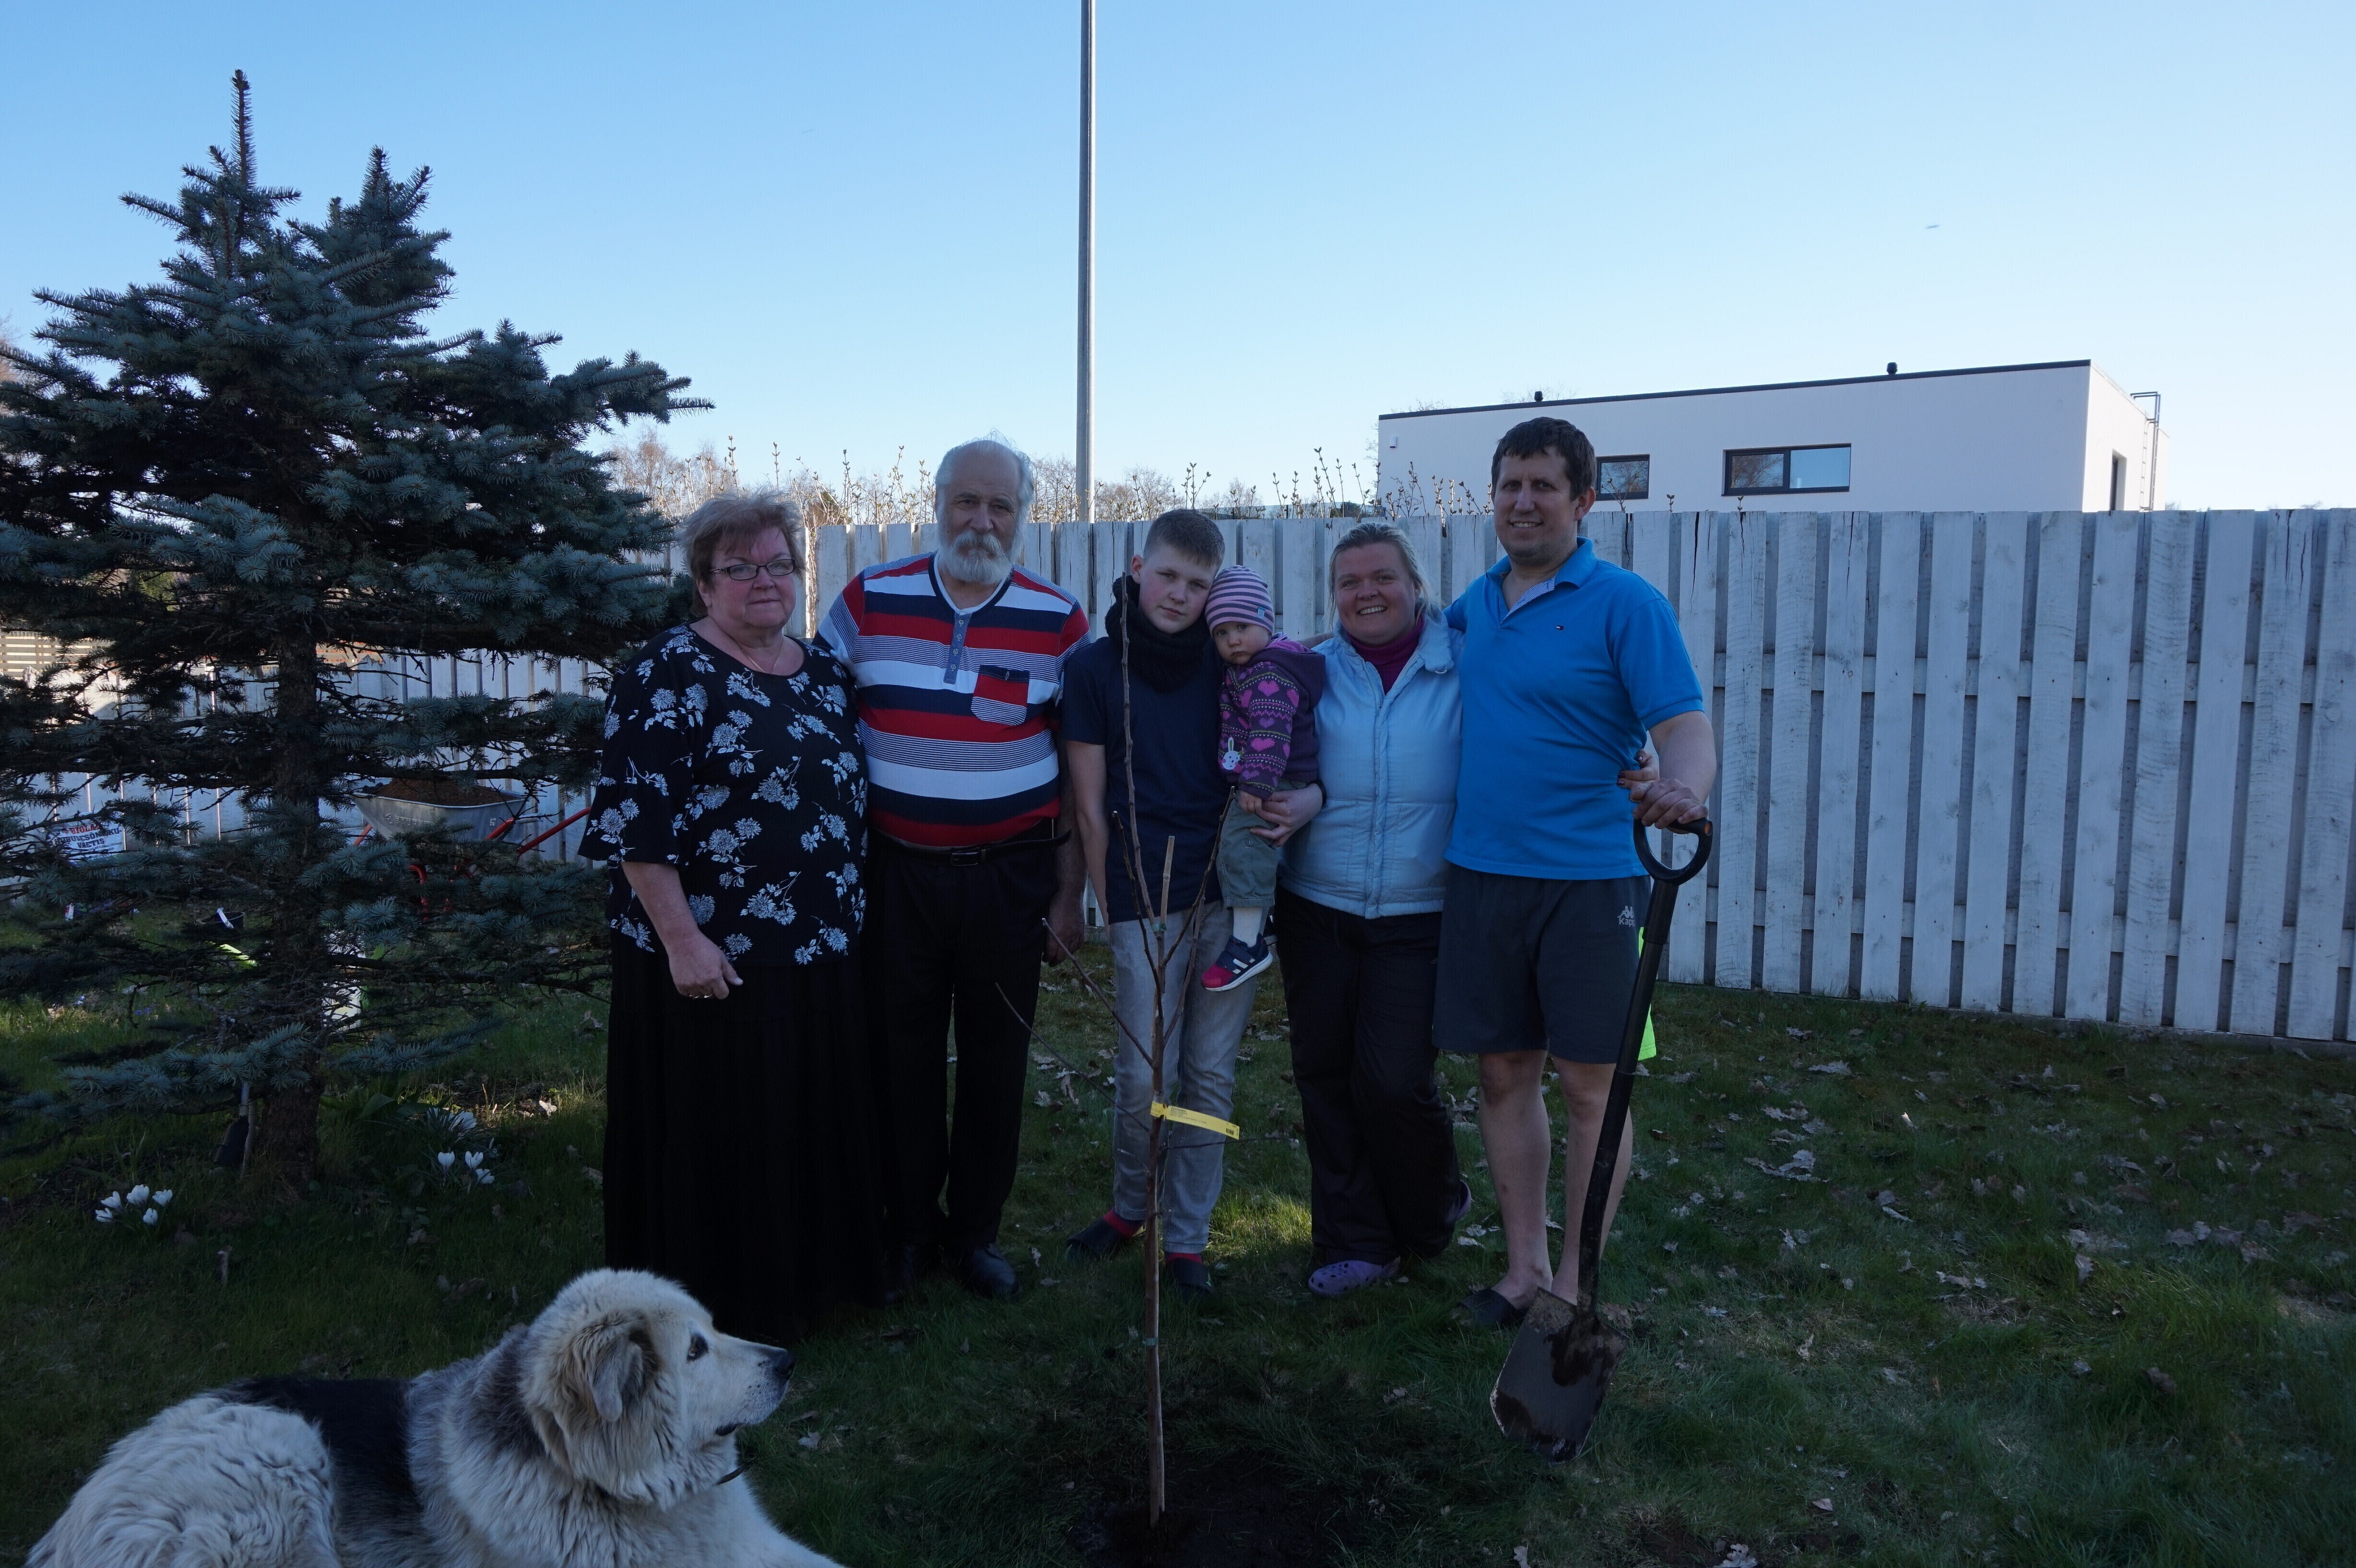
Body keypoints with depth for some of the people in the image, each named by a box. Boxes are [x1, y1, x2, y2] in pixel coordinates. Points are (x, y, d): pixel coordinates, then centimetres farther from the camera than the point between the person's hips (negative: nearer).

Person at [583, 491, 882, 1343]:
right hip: (712, 958, -7)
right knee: (712, 1135, 5)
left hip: (821, 954, 7)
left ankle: (808, 1272, 34)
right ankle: (716, 1306, 22)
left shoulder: (823, 670, 11)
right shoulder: (669, 674, -10)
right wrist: (682, 940, -19)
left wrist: (851, 913, 17)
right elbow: (634, 819, -16)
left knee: (812, 1122, 16)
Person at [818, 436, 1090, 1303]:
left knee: (996, 1060, 10)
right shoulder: (868, 602, 0)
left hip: (1010, 875, 0)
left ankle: (975, 1231, 27)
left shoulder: (1058, 619, -1)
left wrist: (1070, 890, 0)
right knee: (901, 1055, 9)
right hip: (895, 868, 0)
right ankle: (909, 1227, 26)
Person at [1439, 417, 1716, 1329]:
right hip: (1480, 871, 5)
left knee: (1591, 1083, 3)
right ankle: (1523, 1266, 26)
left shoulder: (1625, 603, -7)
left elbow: (1686, 727, -15)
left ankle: (1575, 1284, 17)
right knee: (1504, 1073, 11)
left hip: (1587, 878, -5)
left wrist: (1683, 788, -38)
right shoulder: (1474, 603, 10)